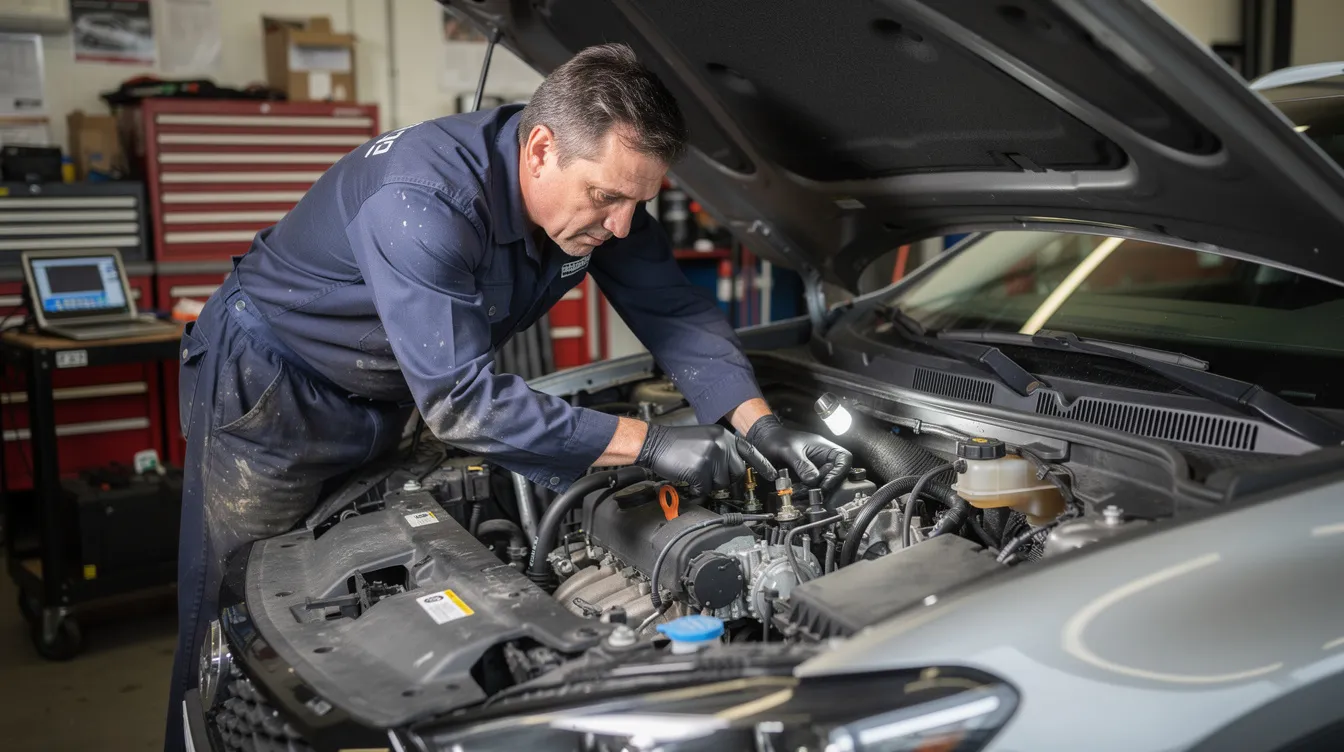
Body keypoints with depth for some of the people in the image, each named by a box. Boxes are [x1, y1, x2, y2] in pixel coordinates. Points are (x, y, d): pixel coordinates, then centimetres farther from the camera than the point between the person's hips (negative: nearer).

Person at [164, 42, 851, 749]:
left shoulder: (599, 187, -14)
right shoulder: (422, 200, -38)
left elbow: (678, 311, -8)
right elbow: (460, 399, -39)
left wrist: (761, 425, -22)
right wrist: (647, 445, -37)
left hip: (377, 400, 7)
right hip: (266, 387, -6)